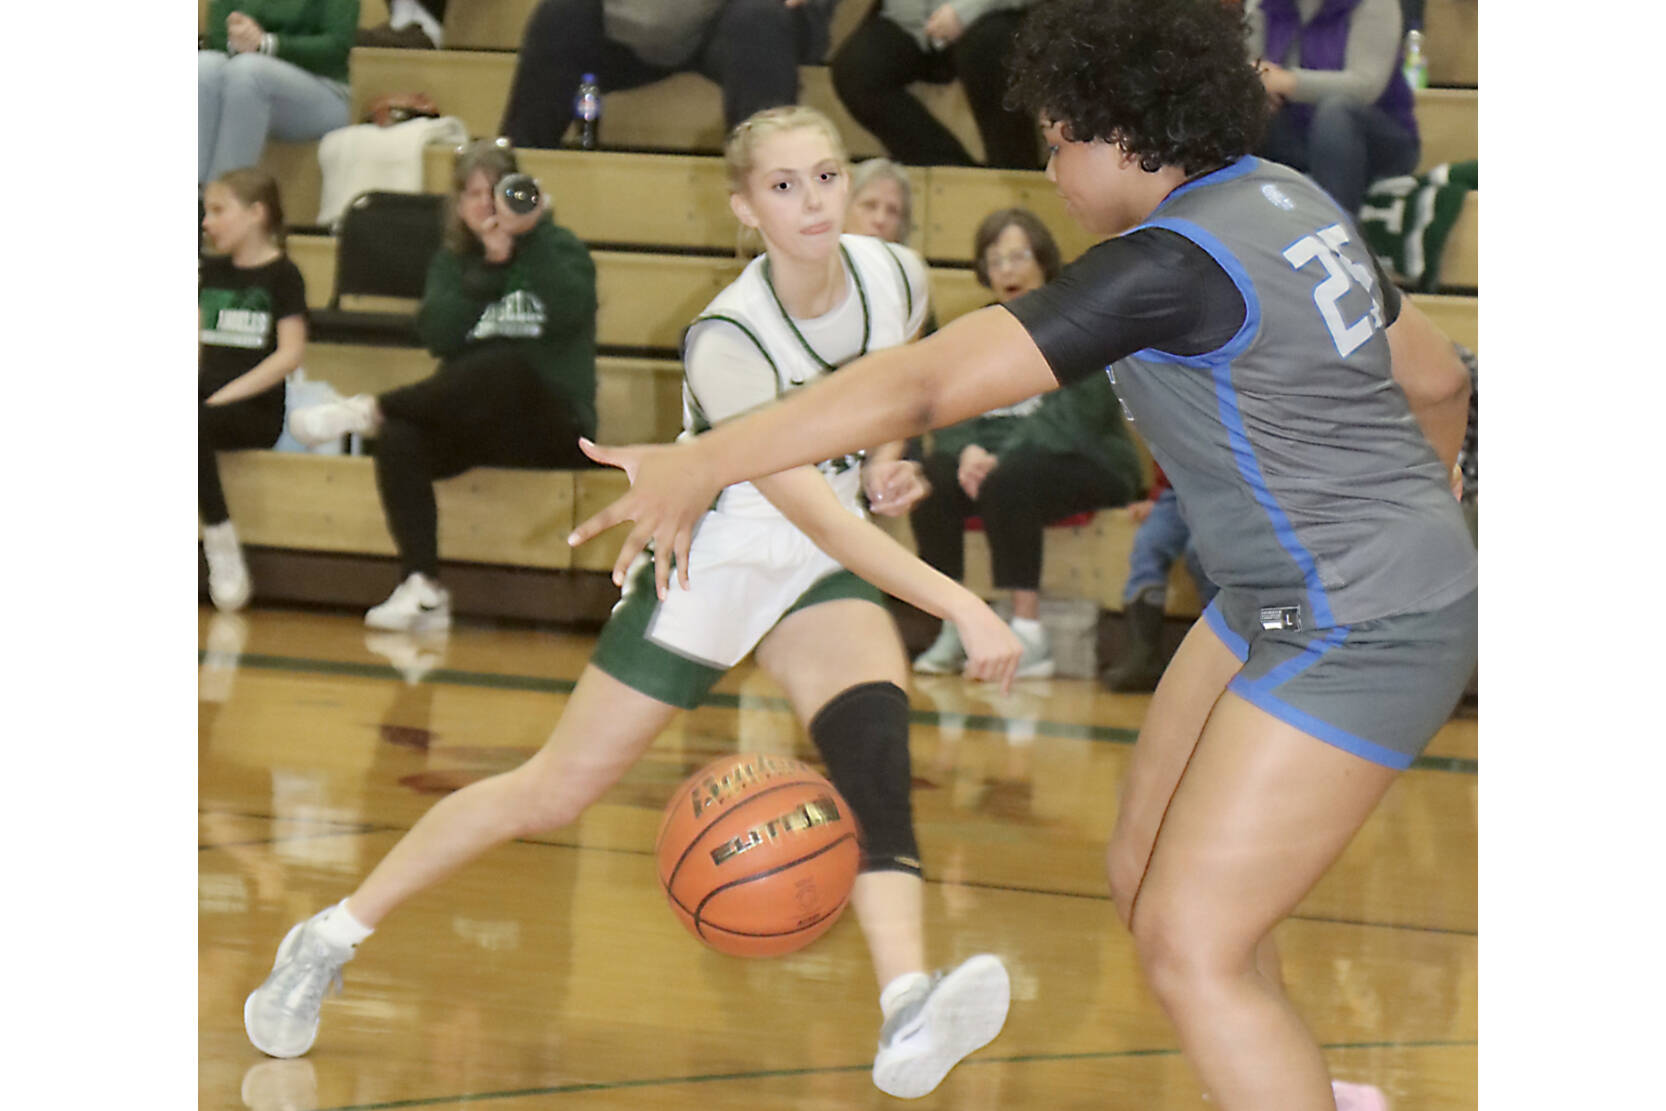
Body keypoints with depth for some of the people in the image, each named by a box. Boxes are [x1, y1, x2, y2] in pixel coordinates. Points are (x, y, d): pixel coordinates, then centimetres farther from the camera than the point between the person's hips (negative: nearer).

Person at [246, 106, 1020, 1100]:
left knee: (873, 728, -26)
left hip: (825, 568, 4)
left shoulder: (897, 279, -12)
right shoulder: (728, 341, -30)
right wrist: (957, 603, -43)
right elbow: (812, 513, -37)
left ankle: (909, 1019, -41)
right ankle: (331, 940, 19)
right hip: (709, 561, -4)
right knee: (554, 794, 1)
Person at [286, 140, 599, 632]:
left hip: (551, 423, -4)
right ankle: (421, 588, -35)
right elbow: (438, 333, -6)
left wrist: (531, 232, -19)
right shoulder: (453, 261, 14)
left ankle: (370, 409, -31)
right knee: (399, 440, -30)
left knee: (507, 364, -38)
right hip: (473, 424, 4)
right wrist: (489, 264, -13)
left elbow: (568, 313, -20)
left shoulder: (557, 249, 4)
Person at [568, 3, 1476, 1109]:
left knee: (1189, 946, -9)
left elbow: (925, 384, -29)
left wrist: (703, 461, -31)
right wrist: (1415, 504, 39)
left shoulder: (1172, 263, -23)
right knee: (1147, 874, 17)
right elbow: (1436, 378, 19)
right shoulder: (1289, 198, 5)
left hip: (1362, 640, -10)